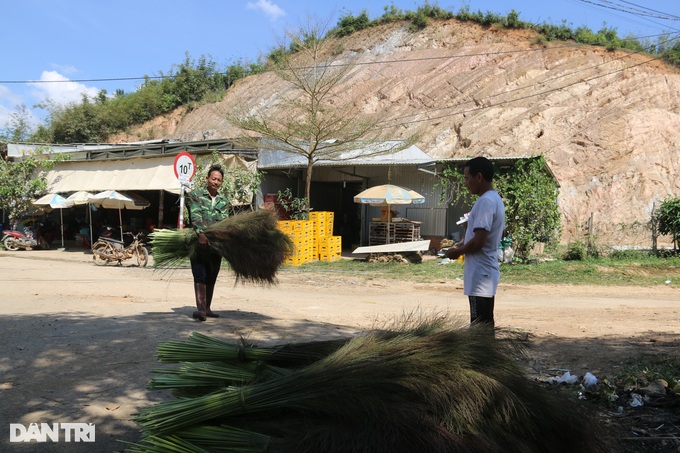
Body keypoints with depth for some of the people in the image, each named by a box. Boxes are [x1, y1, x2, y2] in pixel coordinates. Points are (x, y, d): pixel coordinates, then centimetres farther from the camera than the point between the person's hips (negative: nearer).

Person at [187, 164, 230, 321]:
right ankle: (200, 308, -21)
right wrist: (201, 234, -28)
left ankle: (207, 308, 19)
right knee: (200, 276, -12)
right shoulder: (196, 195, 4)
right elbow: (195, 216, -11)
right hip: (198, 242, -4)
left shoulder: (224, 201, 14)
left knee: (211, 279, 9)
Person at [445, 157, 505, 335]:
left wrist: (458, 251, -7)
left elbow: (479, 241, -25)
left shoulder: (485, 201, -19)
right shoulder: (495, 199, 13)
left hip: (480, 274, -10)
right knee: (485, 325, 16)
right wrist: (463, 246, 19)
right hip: (486, 271, 10)